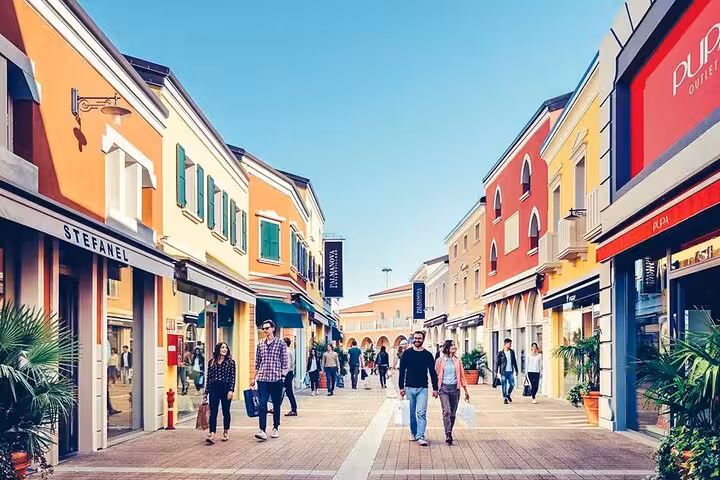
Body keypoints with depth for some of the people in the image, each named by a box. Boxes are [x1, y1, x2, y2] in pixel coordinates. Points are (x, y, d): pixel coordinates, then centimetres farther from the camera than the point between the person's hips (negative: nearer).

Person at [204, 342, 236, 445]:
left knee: (226, 411, 9)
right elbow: (209, 378, 10)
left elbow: (232, 377, -3)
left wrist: (231, 390, -13)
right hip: (214, 388, 2)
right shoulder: (211, 362, 9)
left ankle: (226, 432, 23)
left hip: (225, 388, -1)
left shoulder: (230, 362, 2)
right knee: (213, 412, -7)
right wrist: (206, 393, 9)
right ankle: (212, 435, -13)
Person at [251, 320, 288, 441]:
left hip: (276, 379, -2)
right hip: (262, 379, 2)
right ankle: (262, 431, -15)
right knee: (262, 405, -9)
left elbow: (285, 362, 1)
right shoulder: (260, 344, 9)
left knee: (276, 405, 9)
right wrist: (254, 378, 14)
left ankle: (275, 428, 23)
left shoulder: (281, 343, -1)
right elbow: (257, 362, 15)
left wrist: (282, 376, -6)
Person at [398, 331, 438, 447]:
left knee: (421, 413, -10)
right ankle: (413, 433, 27)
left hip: (422, 388, -1)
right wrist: (401, 387, -1)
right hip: (409, 388, 1)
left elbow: (433, 372, 7)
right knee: (412, 413, 10)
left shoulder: (428, 355, 4)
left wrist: (435, 388, 3)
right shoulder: (407, 353, 3)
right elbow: (402, 371, 4)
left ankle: (421, 437, -11)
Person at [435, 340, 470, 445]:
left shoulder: (457, 360, 9)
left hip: (455, 388, 3)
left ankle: (449, 433, 20)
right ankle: (448, 435, -19)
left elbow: (462, 376, 12)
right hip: (444, 388, -3)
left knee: (453, 413, 6)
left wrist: (466, 391, 10)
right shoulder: (440, 360, 2)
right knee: (446, 411, -16)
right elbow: (436, 376, 7)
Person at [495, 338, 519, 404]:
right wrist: (497, 372, -7)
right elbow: (497, 363, -2)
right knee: (504, 386, 0)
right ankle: (505, 398, 13)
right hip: (503, 372, -3)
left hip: (510, 372, 3)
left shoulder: (512, 352, 7)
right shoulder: (500, 353, -5)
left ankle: (508, 394, 25)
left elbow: (514, 361, 15)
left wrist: (516, 370, 16)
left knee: (512, 384, -1)